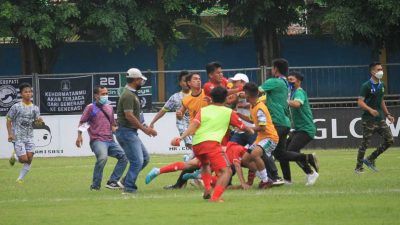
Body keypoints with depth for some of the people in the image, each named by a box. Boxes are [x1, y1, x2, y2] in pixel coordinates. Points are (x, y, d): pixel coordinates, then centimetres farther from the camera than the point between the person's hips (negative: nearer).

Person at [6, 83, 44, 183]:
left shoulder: (35, 108, 6)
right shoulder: (16, 107, -6)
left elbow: (36, 123, 6)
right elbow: (8, 121, -1)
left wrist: (39, 121, -18)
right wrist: (10, 134, -11)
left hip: (29, 137, 4)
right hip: (18, 137, -4)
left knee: (29, 159, -4)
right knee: (24, 159, -11)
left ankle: (20, 178, 9)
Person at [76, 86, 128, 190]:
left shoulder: (109, 108, 21)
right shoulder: (90, 108, 3)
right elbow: (82, 122, 1)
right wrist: (79, 136, -13)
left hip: (110, 140, 7)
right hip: (97, 141, -7)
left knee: (124, 156, -1)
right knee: (102, 157, -31)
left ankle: (113, 181, 5)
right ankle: (95, 185, -21)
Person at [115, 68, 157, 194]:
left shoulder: (132, 94, 16)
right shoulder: (128, 95, -16)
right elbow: (129, 116, -22)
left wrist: (145, 128, 15)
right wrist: (144, 128, -18)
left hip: (131, 133, 11)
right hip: (126, 132, -11)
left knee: (145, 158, 13)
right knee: (137, 161, -12)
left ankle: (127, 182, 18)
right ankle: (129, 188, -7)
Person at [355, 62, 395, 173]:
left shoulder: (382, 85, 11)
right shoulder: (366, 86, -11)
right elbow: (360, 102, -17)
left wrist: (387, 114, 18)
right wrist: (370, 110, -33)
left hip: (380, 119, 7)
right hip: (369, 120, -7)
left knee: (389, 140, 1)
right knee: (365, 143, -3)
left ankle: (370, 159, 14)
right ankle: (358, 167, 10)